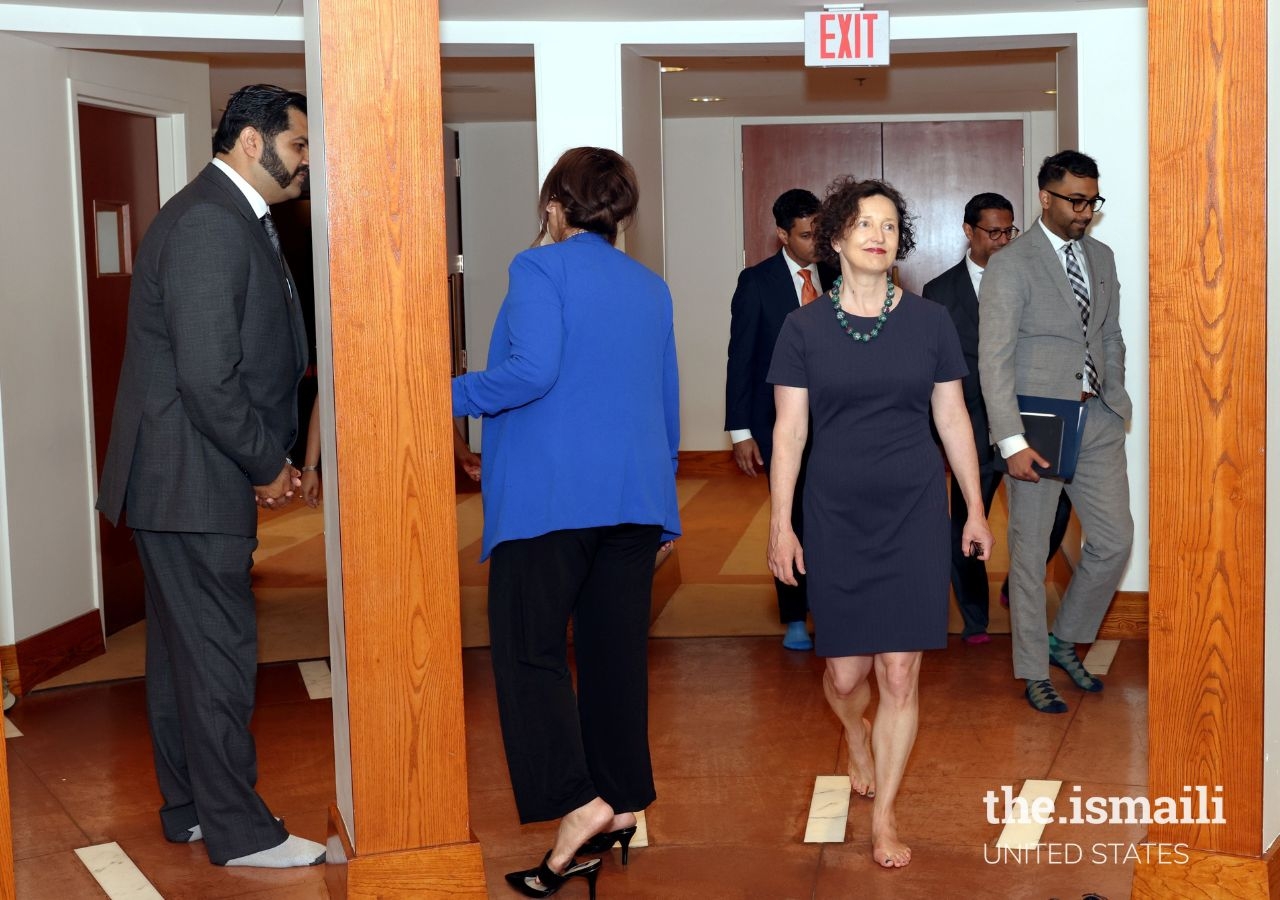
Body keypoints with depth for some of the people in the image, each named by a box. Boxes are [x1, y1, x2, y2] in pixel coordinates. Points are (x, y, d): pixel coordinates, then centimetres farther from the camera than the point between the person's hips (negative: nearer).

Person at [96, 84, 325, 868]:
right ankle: (239, 832, 9)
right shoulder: (211, 224, -19)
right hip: (192, 482, -10)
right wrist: (269, 466, -12)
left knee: (184, 649, 17)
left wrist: (269, 460, 8)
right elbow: (208, 376, -24)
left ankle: (190, 809, 29)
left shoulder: (234, 219, 14)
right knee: (219, 653, -1)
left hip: (187, 480, 10)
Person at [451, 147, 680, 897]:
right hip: (636, 494, 6)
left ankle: (579, 804, -12)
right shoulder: (651, 287, 14)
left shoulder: (541, 268, -5)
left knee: (530, 651, -2)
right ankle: (623, 802, 16)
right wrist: (659, 473, 28)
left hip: (550, 495, -6)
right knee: (616, 650, 11)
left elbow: (531, 370, -19)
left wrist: (452, 396, -7)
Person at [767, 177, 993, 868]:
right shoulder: (805, 327, -1)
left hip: (913, 512, 0)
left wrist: (976, 510, 9)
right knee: (845, 673, 5)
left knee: (900, 671, -2)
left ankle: (884, 816, 13)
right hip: (835, 514, 0)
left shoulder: (929, 321, 1)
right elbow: (789, 430, 1)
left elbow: (953, 420, 7)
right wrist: (780, 525, -1)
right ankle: (856, 734, 42)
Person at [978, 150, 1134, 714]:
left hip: (1097, 421, 6)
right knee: (1031, 552, 4)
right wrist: (1013, 442, -20)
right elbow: (993, 361, -15)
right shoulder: (1011, 266, -10)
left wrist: (1116, 402, 9)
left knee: (1115, 541, 7)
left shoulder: (1101, 257, 11)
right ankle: (1034, 674, 16)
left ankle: (1065, 641, 28)